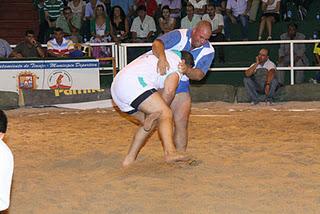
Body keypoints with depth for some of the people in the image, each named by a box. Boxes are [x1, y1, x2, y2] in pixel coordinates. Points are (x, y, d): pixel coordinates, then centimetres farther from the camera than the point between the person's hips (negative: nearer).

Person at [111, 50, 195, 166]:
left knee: (149, 123, 18)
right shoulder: (177, 60, 8)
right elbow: (169, 90, -6)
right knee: (166, 114, -15)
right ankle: (170, 152, -36)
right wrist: (162, 109, 7)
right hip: (133, 84, -9)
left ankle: (129, 159, 18)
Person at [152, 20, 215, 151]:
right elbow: (157, 43, -34)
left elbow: (199, 75, -17)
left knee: (181, 123, -4)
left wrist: (187, 70, -39)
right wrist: (162, 57, -56)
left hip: (181, 85, 3)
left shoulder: (208, 51, -7)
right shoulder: (180, 36, -17)